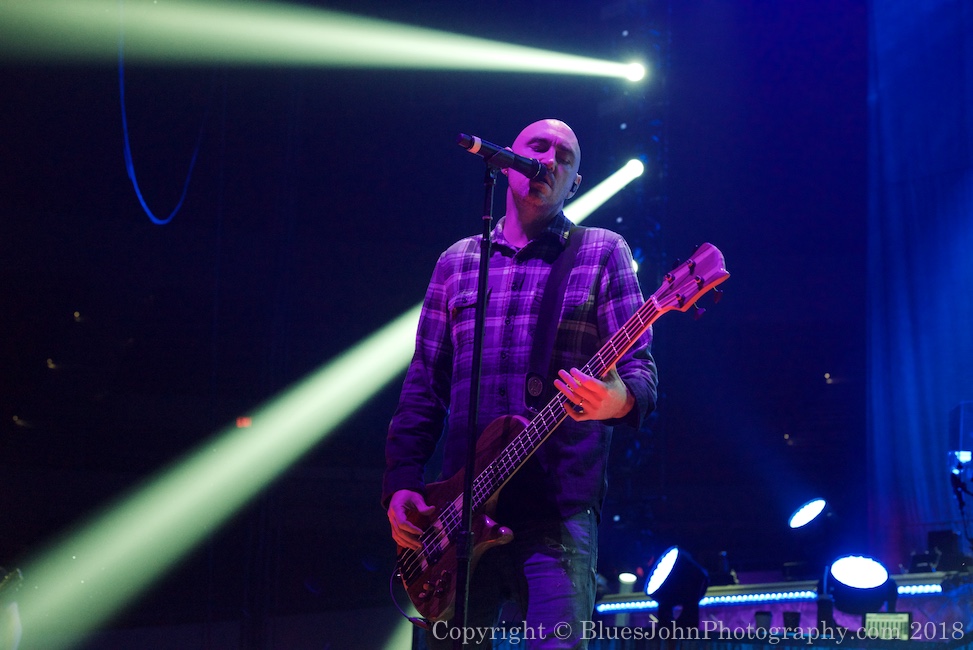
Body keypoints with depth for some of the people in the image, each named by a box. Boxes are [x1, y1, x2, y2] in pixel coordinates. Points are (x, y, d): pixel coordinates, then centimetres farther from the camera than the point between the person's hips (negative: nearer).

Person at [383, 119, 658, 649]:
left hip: (558, 509, -3)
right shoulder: (457, 261, 15)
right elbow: (424, 384, 15)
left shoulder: (602, 253, 6)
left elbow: (640, 366, -1)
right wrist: (401, 483, 4)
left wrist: (621, 399, -26)